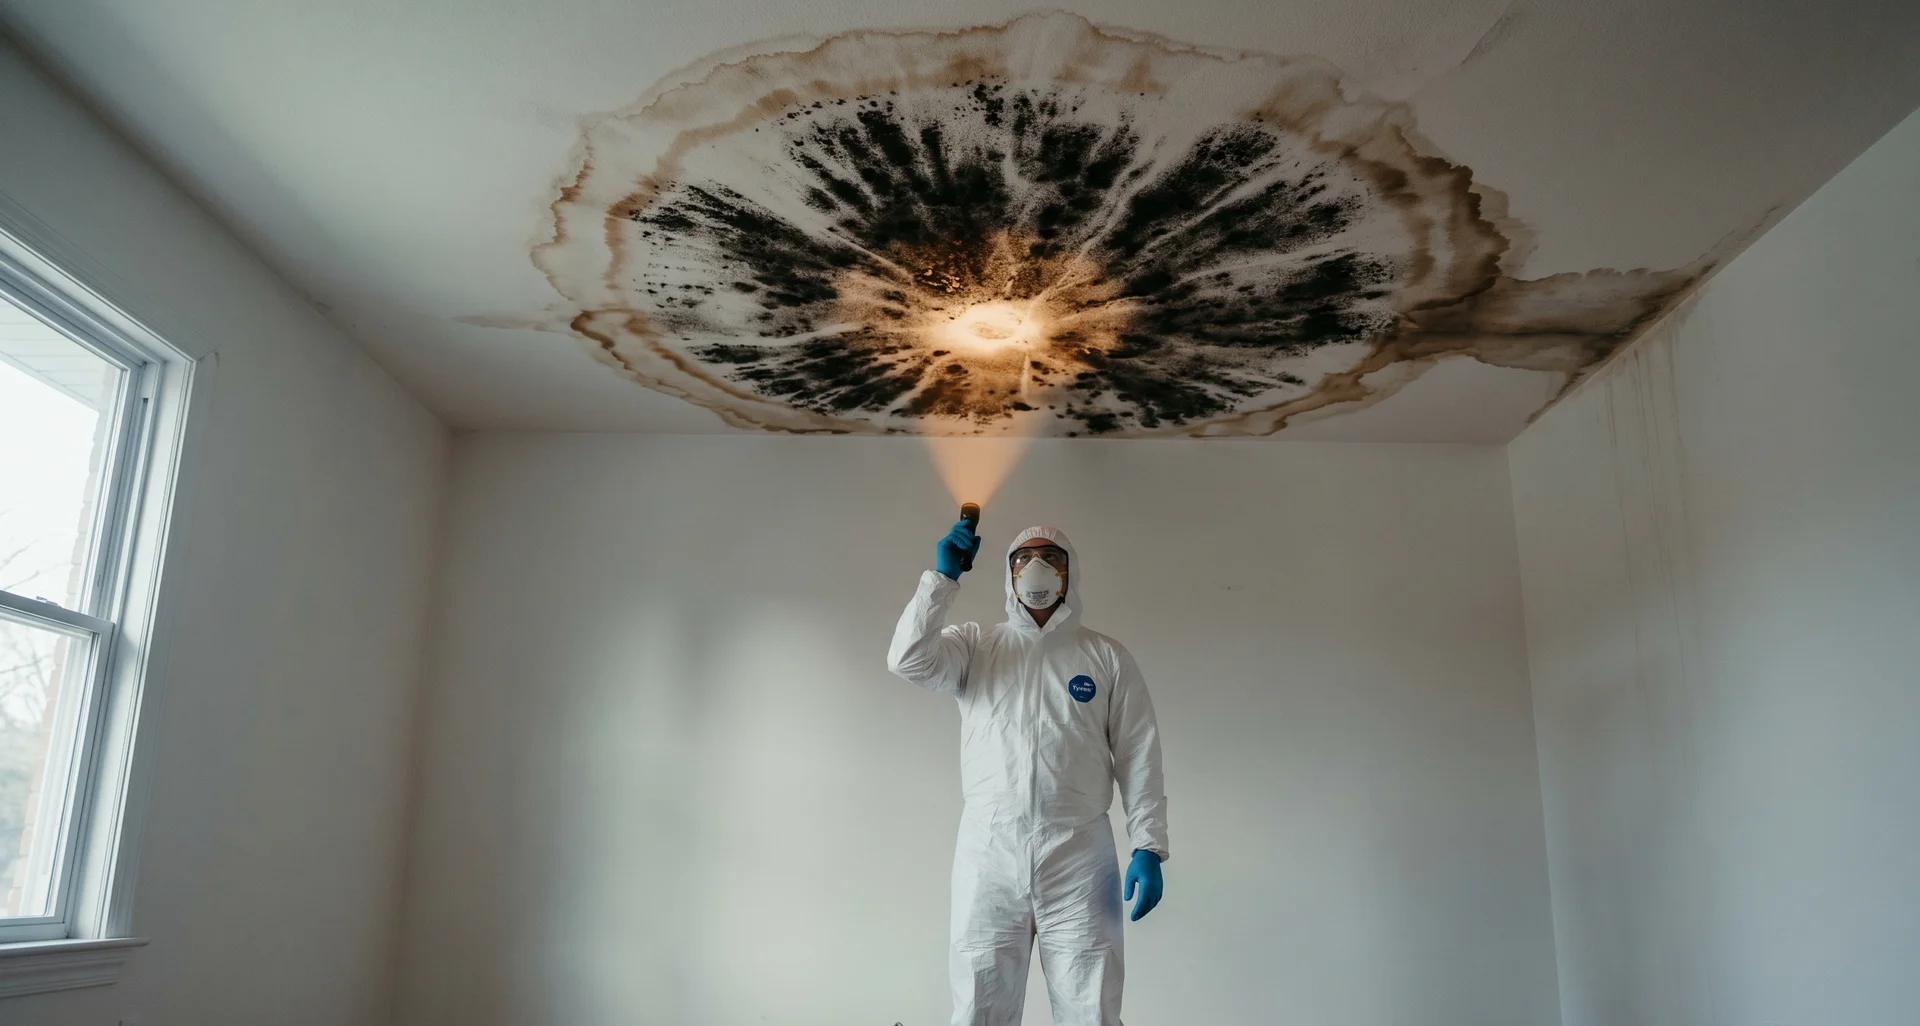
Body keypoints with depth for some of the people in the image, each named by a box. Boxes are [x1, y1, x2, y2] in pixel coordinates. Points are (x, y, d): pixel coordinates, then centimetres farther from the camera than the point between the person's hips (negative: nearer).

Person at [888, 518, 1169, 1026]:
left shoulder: (1107, 656, 8)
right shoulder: (975, 646, 10)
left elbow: (1138, 759, 5)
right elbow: (909, 659, -9)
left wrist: (1149, 849, -3)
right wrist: (943, 575, -7)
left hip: (1078, 855, 0)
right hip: (988, 852, 1)